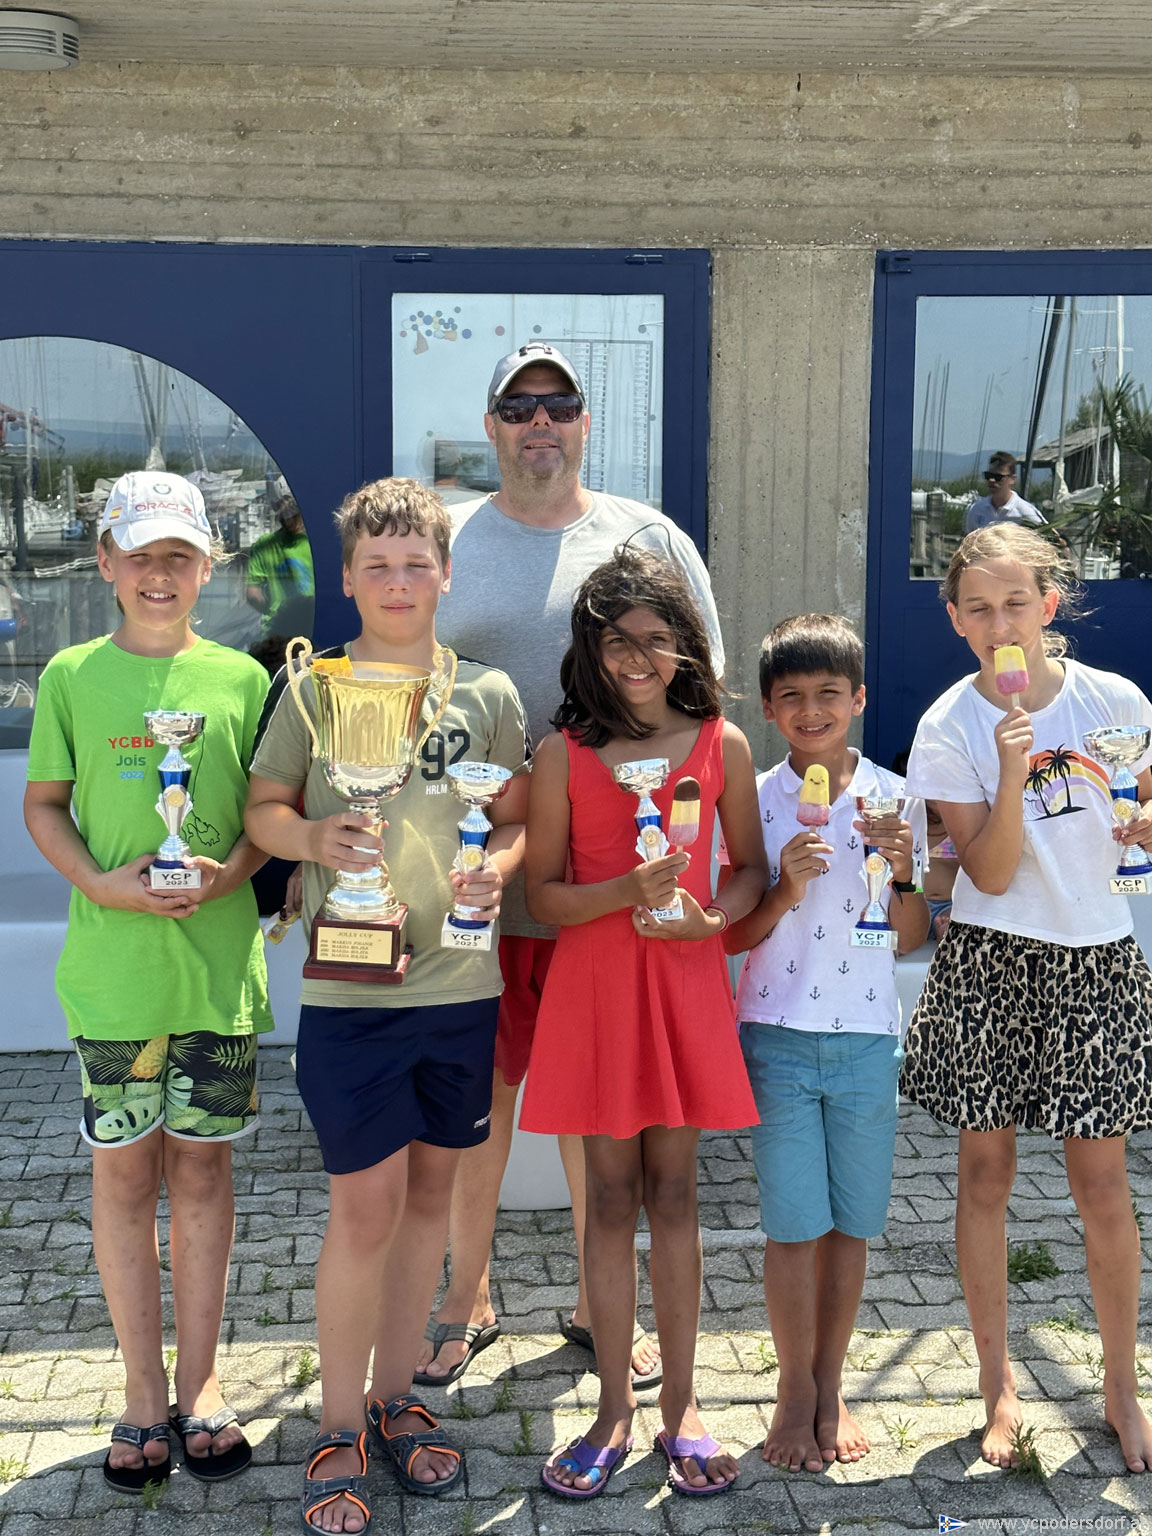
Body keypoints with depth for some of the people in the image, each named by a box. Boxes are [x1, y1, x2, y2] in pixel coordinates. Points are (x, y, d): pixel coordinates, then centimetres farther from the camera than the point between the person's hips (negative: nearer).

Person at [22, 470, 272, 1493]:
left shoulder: (240, 677, 3)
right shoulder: (72, 676, 2)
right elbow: (44, 805, 5)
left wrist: (229, 873, -12)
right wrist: (102, 882, -11)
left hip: (220, 961, 0)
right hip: (111, 969, 0)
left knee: (202, 1169, 8)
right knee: (123, 1174, 6)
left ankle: (200, 1385, 22)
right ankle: (145, 1392, 20)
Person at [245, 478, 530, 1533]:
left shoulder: (488, 693, 5)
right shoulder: (313, 688, 1)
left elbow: (517, 817, 10)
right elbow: (263, 806, 5)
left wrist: (497, 869, -11)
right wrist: (313, 836, -15)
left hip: (461, 979, 3)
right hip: (349, 983, -3)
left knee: (430, 1190, 12)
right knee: (366, 1205, -3)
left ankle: (395, 1397, 29)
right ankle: (341, 1429, 14)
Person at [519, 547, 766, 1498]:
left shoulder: (721, 745, 1)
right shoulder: (565, 755, -3)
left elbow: (751, 868, 8)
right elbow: (542, 896, -3)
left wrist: (710, 919, -12)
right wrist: (626, 891, -20)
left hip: (686, 984, 1)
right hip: (594, 989, -1)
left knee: (673, 1191, 9)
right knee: (612, 1198, 6)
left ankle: (680, 1405, 22)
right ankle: (616, 1411, 19)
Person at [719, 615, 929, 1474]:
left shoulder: (895, 800, 2)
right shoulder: (751, 802, -1)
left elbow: (910, 942, 3)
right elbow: (733, 937, -1)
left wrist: (903, 871, -15)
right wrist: (785, 893, -18)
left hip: (867, 1036, 1)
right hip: (778, 1034, -1)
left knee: (852, 1220, 9)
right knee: (793, 1223, 2)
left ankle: (830, 1389, 26)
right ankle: (795, 1393, 20)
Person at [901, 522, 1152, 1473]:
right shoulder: (950, 726, -5)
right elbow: (990, 873, -11)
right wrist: (1010, 772, -23)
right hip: (990, 963, 0)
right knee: (986, 1170, 6)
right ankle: (999, 1383, 22)